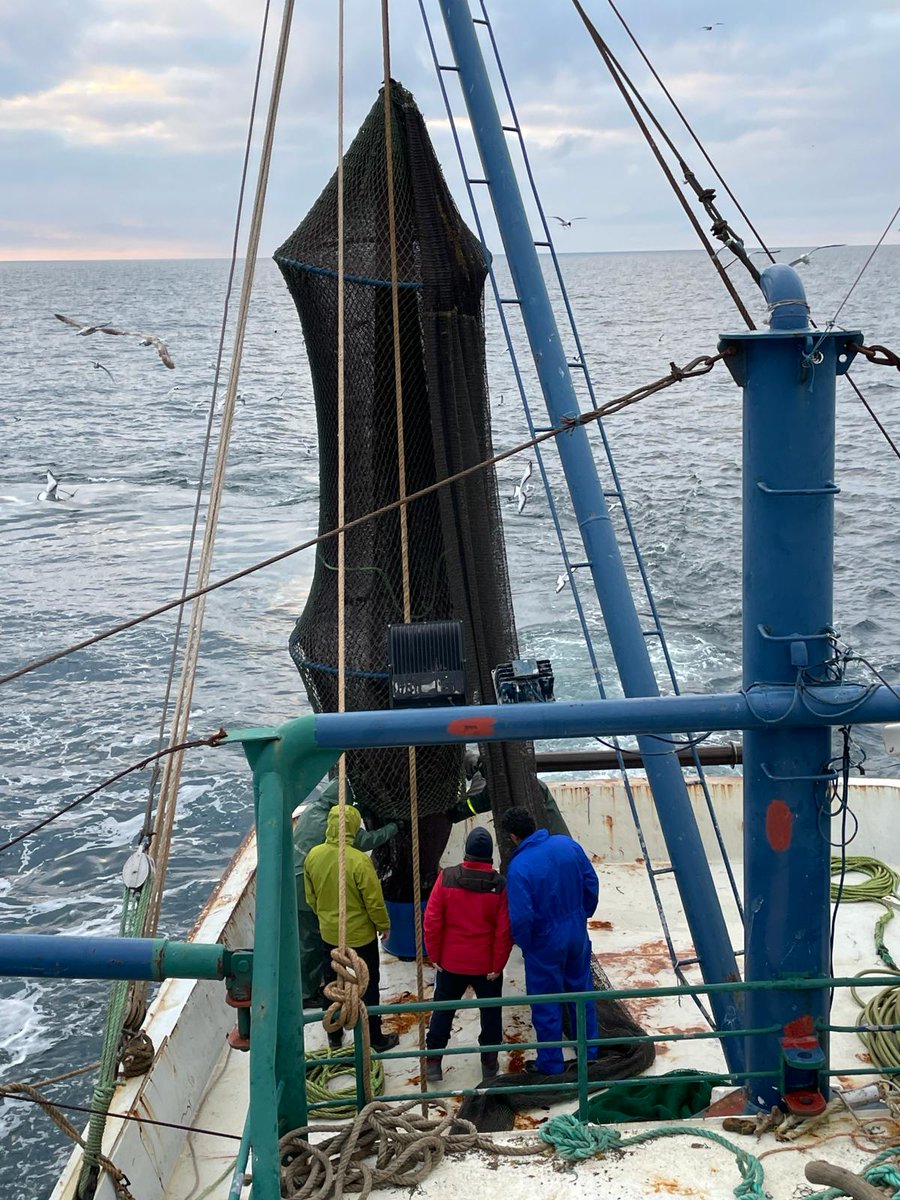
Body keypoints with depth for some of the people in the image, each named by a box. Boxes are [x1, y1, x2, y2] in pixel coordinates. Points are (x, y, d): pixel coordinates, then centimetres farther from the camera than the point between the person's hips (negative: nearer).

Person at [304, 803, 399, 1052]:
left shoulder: (313, 855, -11)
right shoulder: (359, 861, -28)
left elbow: (311, 897, 3)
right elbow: (374, 901, -20)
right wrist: (384, 925, -3)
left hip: (329, 933, 5)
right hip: (360, 934, -5)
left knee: (332, 983, 21)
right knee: (368, 985, 13)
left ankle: (334, 1035, 34)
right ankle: (375, 1038, 24)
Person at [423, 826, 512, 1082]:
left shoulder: (447, 878, -14)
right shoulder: (500, 885, -16)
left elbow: (431, 920, -10)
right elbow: (504, 931, -14)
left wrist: (434, 955, 1)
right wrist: (498, 965, -3)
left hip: (450, 962, 1)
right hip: (487, 964, -1)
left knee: (443, 1009, 18)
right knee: (491, 1012, 18)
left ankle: (433, 1061, 22)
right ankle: (489, 1062, 26)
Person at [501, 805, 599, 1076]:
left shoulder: (519, 867, -25)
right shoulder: (568, 844, -8)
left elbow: (521, 917, -25)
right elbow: (592, 884, 2)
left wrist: (525, 946, -6)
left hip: (545, 944, -6)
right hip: (578, 935, 6)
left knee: (546, 1005, 12)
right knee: (581, 991, 24)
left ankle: (551, 1063, 26)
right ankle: (589, 1050, 39)